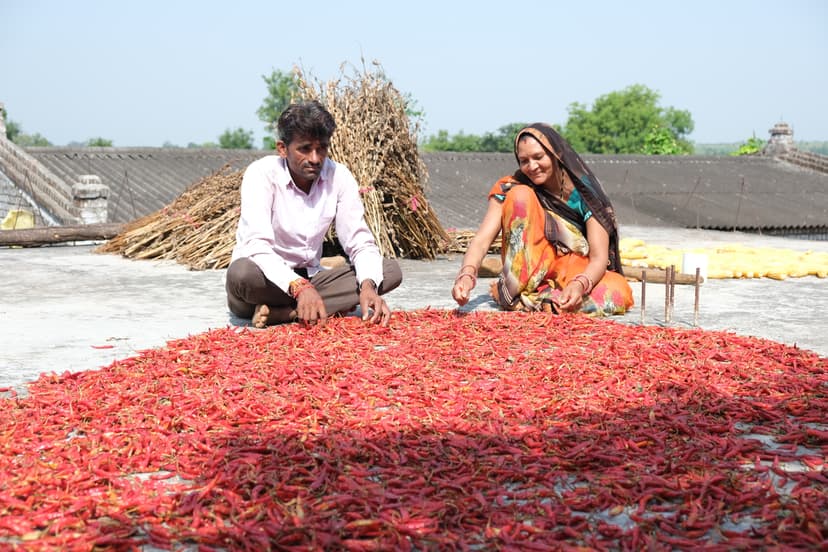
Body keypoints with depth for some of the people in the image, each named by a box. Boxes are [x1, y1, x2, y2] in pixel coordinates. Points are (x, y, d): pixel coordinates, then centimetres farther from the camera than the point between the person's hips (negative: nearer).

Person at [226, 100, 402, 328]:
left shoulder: (339, 176, -5)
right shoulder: (262, 174, -16)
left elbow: (360, 242, -7)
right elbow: (257, 246, -29)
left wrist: (368, 286, -30)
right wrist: (299, 287, -45)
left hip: (310, 278, 5)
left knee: (390, 270, -16)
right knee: (241, 273, -39)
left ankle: (280, 313, -26)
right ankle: (332, 305, -22)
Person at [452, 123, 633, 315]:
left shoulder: (584, 193, -11)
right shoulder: (510, 188, -9)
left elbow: (599, 258, -17)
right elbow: (481, 240, -20)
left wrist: (579, 285, -39)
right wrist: (467, 275, -41)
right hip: (525, 274, 0)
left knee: (618, 293, -34)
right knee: (520, 195, -22)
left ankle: (527, 301, -27)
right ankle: (513, 291, -25)